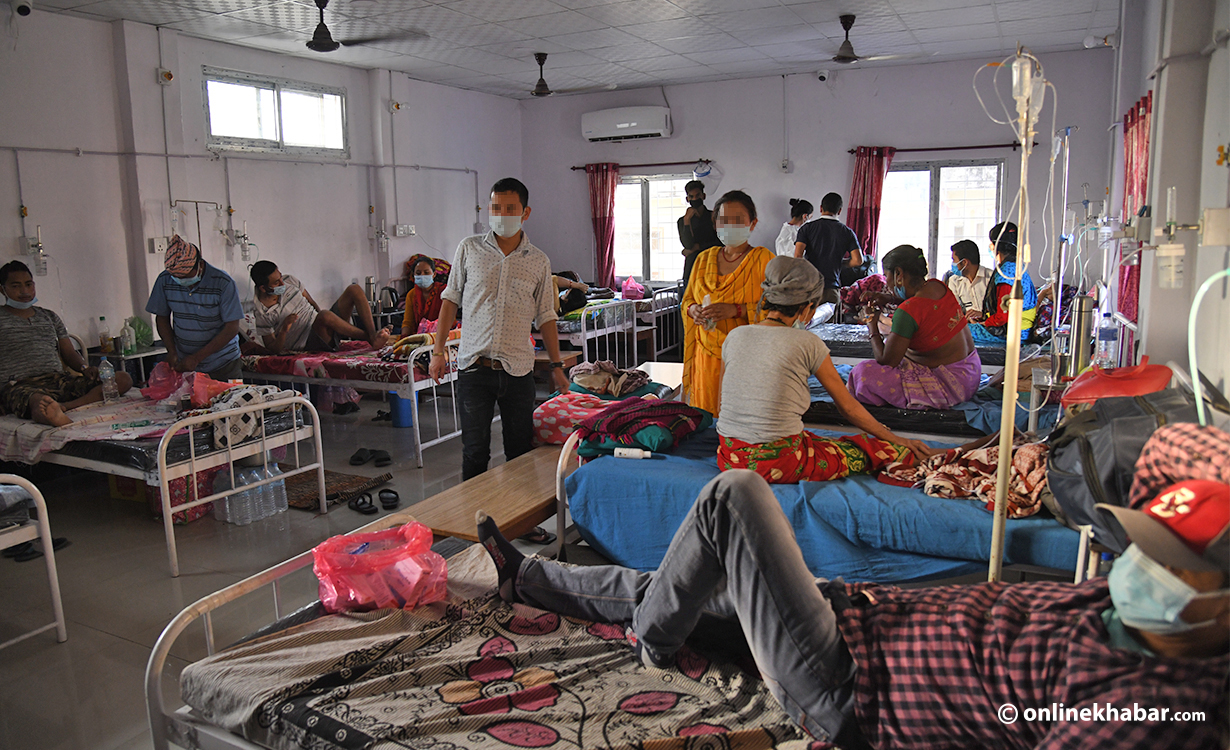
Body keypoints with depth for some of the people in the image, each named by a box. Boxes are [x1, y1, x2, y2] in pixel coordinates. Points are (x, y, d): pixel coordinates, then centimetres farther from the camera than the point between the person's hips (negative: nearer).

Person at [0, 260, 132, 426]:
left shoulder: (50, 317, 26)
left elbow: (69, 353, 24)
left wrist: (85, 368, 0)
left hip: (60, 380, 6)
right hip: (20, 386, -6)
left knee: (123, 379, -18)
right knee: (41, 401, -44)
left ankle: (65, 406, -39)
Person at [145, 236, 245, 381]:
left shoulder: (223, 283, -17)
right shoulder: (165, 280, -6)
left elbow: (232, 328, -16)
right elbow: (162, 317, 8)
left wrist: (196, 358, -18)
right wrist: (172, 351, -8)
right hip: (183, 364, 3)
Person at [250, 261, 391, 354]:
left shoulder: (289, 280, 4)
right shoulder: (262, 314, -12)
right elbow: (274, 349, -9)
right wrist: (284, 330, -26)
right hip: (308, 344, -7)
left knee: (354, 289, -9)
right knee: (325, 316, -40)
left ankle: (373, 334, -27)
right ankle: (370, 338, -24)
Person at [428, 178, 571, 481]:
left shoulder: (538, 261, 6)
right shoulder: (469, 248, 4)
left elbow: (545, 317, 11)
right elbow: (451, 299, 8)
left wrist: (557, 365, 7)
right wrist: (438, 350, 3)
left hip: (518, 369, 1)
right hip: (474, 365, -1)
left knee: (521, 450, 7)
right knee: (474, 451, 4)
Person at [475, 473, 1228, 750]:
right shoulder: (1130, 603, 0)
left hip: (841, 681, -8)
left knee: (735, 493, -13)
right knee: (668, 585, 17)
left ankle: (651, 640, 13)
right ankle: (525, 574, 41)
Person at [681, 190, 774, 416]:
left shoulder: (763, 259, -1)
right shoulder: (704, 258, 14)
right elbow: (687, 299, 20)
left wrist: (736, 310, -22)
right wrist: (693, 309, -4)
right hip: (707, 354, 4)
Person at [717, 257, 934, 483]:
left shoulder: (734, 336, 6)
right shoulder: (807, 343, -5)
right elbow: (849, 407, 5)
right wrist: (897, 441, 19)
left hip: (729, 459, 5)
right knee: (886, 450, 11)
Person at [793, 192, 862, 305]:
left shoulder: (807, 228, 3)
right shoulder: (847, 232, 6)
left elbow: (798, 255, -9)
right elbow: (858, 260, -1)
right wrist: (839, 264, 16)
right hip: (832, 287, 1)